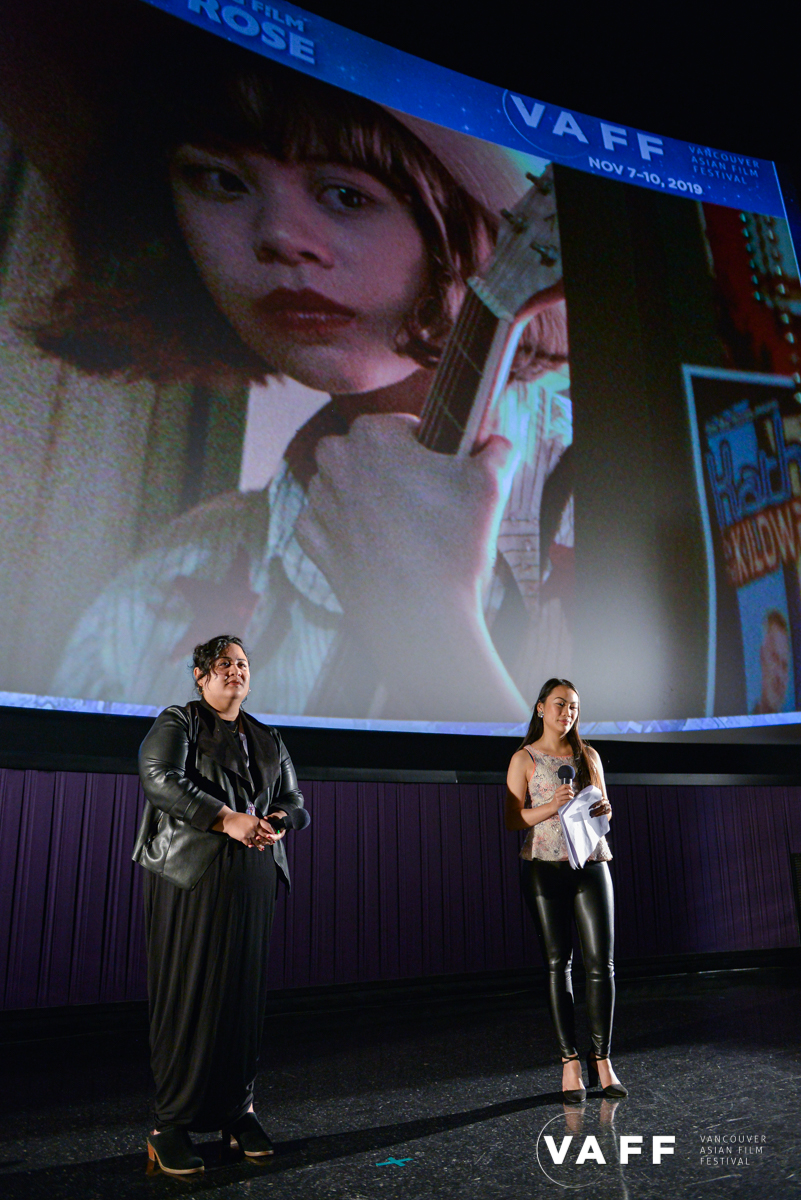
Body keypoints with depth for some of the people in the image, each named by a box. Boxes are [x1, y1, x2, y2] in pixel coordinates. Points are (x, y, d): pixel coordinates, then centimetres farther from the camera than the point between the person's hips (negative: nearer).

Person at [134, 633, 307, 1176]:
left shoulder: (268, 739, 20)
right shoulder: (177, 723, 4)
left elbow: (296, 803, 18)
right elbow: (161, 778, -13)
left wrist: (279, 821, -7)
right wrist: (227, 819, -21)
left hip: (253, 877, 5)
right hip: (190, 872, -4)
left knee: (246, 991, 6)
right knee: (188, 993, -2)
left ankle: (238, 1111, 18)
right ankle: (172, 1124, 9)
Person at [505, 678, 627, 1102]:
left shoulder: (588, 756, 12)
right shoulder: (524, 759, 1)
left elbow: (604, 807, 19)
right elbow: (513, 818, -3)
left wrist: (603, 809, -4)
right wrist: (552, 806, -18)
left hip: (591, 864, 3)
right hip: (545, 867, -3)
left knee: (601, 964, 0)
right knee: (558, 964, 3)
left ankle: (601, 1060, 12)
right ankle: (570, 1061, 13)